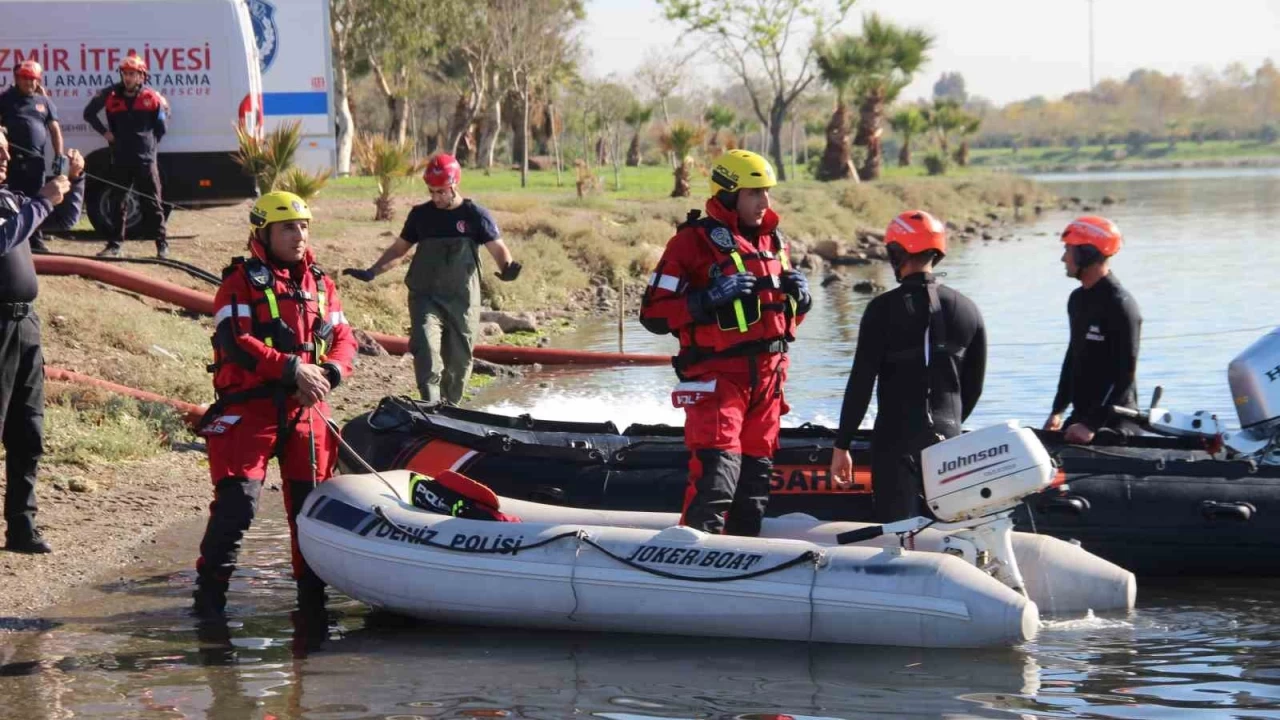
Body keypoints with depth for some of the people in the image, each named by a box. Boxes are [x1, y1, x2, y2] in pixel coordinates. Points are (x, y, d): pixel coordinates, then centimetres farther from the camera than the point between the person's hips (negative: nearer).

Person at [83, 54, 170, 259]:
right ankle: (114, 245, 13)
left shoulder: (151, 98, -2)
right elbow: (89, 113, 16)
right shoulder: (111, 96, 2)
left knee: (152, 204, 1)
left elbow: (162, 126, 10)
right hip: (120, 159, 2)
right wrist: (105, 132, 8)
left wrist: (151, 142, 4)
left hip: (145, 159, -2)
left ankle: (162, 244, 5)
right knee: (118, 203, 7)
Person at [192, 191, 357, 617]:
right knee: (236, 504, -12)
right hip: (249, 408, -5)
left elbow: (344, 340, 13)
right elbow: (236, 342, -14)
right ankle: (210, 592, -1)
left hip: (306, 410, 5)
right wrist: (292, 369, -19)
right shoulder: (241, 282, -2)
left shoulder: (320, 284, 16)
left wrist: (329, 372, -9)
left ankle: (312, 593, 18)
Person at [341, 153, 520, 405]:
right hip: (425, 298, 1)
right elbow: (399, 249, 16)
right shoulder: (421, 215, 8)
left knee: (458, 361, 4)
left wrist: (507, 268, -26)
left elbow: (498, 248, -4)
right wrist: (370, 273, 4)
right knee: (426, 351, -19)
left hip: (462, 301, -1)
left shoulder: (475, 216, 1)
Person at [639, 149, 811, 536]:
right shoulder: (694, 241, -6)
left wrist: (798, 297, 2)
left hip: (767, 374, 7)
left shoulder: (773, 241, 15)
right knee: (716, 469, -17)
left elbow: (788, 316, 25)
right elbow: (653, 312, -10)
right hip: (716, 374, -7)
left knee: (756, 472, 11)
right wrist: (710, 297, -22)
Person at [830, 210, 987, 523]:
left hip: (896, 436, -5)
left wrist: (841, 445, -5)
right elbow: (974, 386, 13)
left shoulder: (884, 308, -9)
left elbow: (860, 382, -10)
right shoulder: (967, 309, 5)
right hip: (946, 439, 5)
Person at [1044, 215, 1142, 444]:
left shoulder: (1120, 306, -16)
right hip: (1081, 415, 9)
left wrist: (1092, 425, -23)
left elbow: (1125, 375, -19)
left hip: (1114, 423, -9)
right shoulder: (1078, 299, 12)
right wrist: (1058, 411, 16)